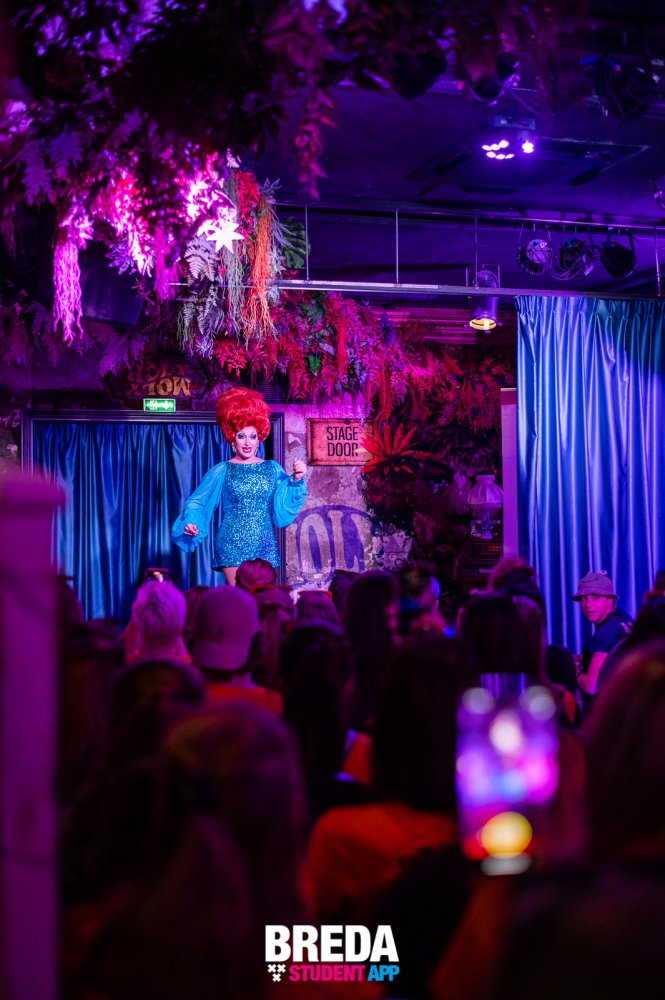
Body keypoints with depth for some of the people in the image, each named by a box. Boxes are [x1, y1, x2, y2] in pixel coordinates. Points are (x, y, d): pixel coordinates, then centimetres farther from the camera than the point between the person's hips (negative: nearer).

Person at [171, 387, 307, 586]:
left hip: (264, 547, 3)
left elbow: (284, 507, 6)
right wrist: (191, 522, -17)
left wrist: (297, 480, -7)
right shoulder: (222, 471, 1)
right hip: (232, 546, -3)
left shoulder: (273, 469, 8)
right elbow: (198, 502, 1)